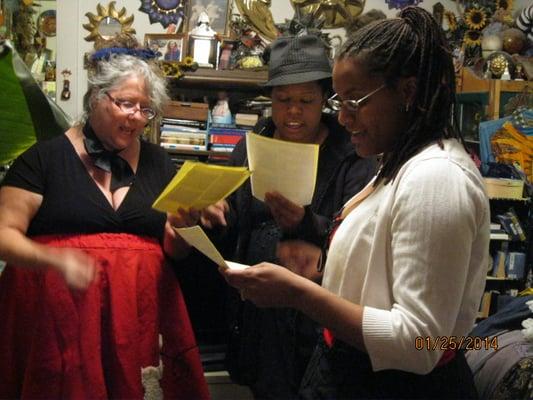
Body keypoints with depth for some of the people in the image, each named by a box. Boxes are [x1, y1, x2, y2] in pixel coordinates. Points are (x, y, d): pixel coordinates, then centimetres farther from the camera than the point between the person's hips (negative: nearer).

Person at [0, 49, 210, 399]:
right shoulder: (46, 157, -2)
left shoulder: (157, 162, 10)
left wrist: (180, 228, -11)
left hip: (140, 308, 3)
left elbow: (176, 250, 12)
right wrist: (54, 260, -23)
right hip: (59, 308, -3)